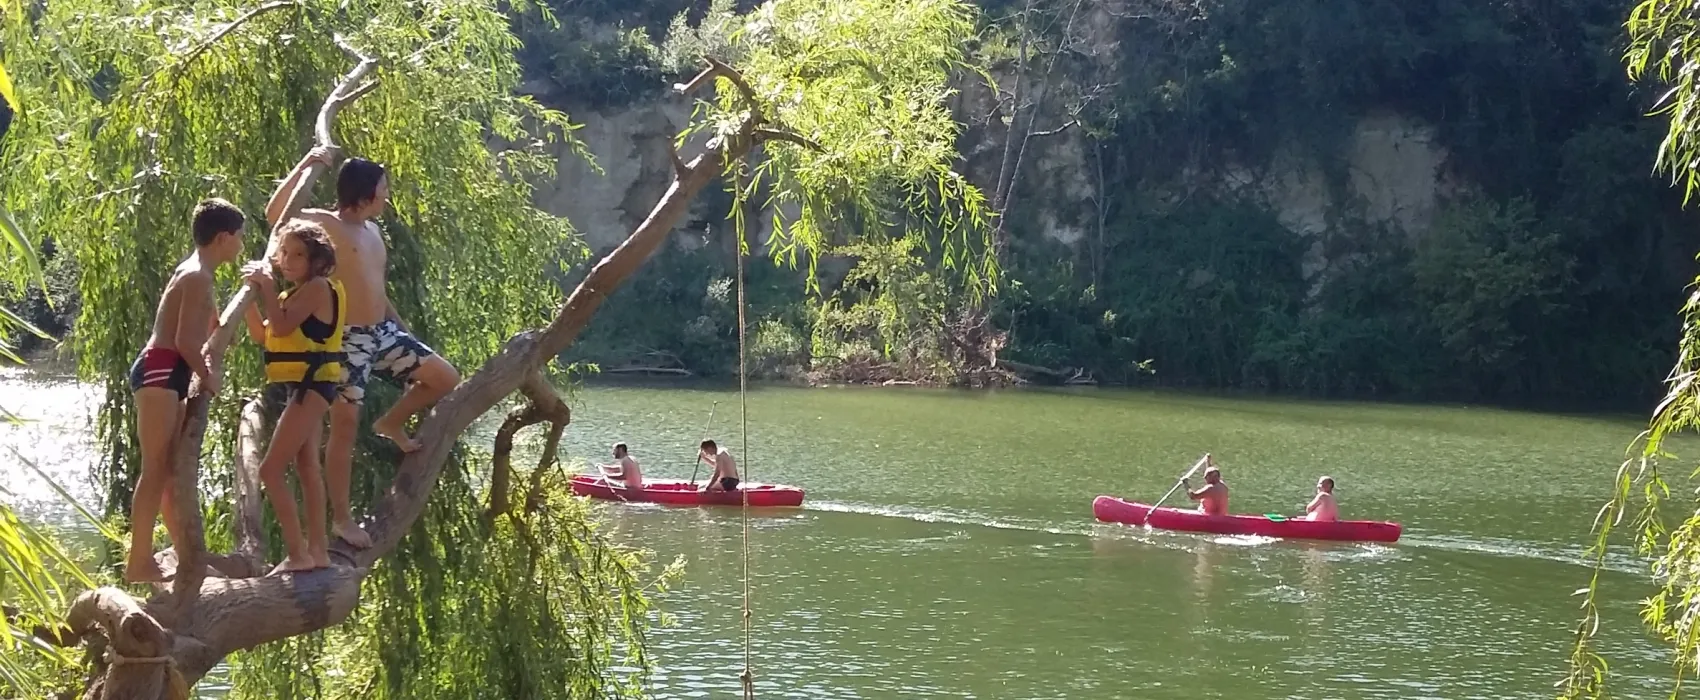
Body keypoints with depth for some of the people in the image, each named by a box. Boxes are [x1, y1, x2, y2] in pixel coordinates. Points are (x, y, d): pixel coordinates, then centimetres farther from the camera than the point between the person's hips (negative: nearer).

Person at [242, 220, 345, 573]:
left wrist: (268, 287, -17)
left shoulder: (317, 287, -13)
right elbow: (261, 333, 14)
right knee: (307, 467, 15)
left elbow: (282, 326, -24)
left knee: (271, 469, -14)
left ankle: (297, 553, -15)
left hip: (311, 384, -11)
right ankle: (318, 550, 22)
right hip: (300, 387, 11)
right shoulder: (294, 294, 16)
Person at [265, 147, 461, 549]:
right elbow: (275, 214, -26)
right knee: (346, 426, -4)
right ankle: (341, 518, 5)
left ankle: (392, 424, 26)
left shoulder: (372, 231, 15)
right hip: (347, 339, -8)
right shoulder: (325, 224, -10)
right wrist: (306, 164, -29)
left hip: (383, 333, 8)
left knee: (445, 379, 4)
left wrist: (403, 331, 25)